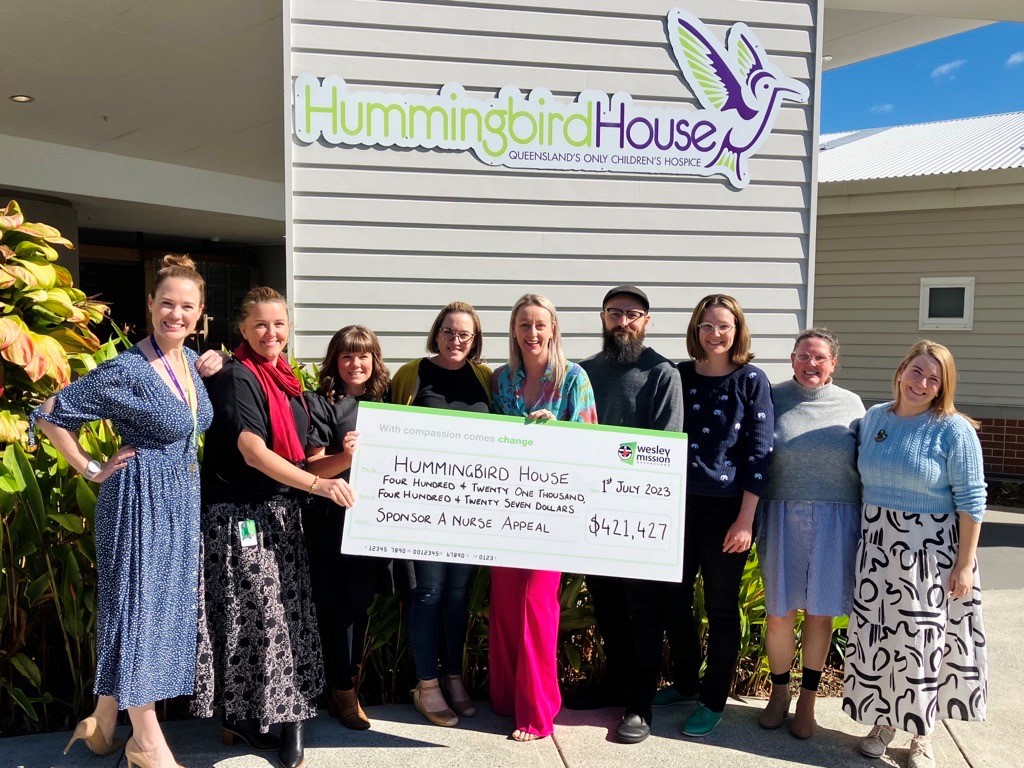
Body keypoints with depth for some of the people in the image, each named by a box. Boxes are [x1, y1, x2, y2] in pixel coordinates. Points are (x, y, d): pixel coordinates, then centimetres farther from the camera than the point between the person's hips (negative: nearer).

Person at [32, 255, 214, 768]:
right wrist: (92, 470, -9)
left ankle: (104, 724, 31)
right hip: (140, 500, -8)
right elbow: (50, 416, -12)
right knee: (138, 606, 2)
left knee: (164, 607, 14)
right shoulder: (127, 370, -17)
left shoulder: (190, 361, 5)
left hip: (183, 499, 8)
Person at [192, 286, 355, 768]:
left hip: (281, 514, 8)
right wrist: (317, 484, -23)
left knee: (287, 616, 9)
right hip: (241, 517, -7)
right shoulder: (236, 377, -11)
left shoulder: (286, 381, 13)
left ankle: (285, 717, 19)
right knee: (253, 618, 0)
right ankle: (241, 718, 17)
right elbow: (254, 453, -19)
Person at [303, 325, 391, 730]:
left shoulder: (383, 401, 11)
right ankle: (343, 693, 14)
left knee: (361, 601, 12)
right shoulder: (321, 403, -4)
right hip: (333, 517, -5)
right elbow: (313, 466, -8)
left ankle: (350, 683, 27)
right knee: (338, 603, 0)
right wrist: (344, 457, -26)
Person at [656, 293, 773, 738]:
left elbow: (758, 452, -7)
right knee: (673, 599, 11)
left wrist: (745, 520, -11)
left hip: (726, 509, -3)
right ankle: (685, 683, 33)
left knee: (721, 607, 7)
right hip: (678, 503, 3)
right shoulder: (678, 376, 4)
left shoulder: (751, 380, -5)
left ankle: (713, 701, 24)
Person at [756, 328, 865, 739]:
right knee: (779, 612, 6)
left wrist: (865, 526, 8)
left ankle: (808, 699, 26)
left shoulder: (850, 404, 5)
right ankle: (779, 692, 28)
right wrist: (750, 518, 1)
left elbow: (864, 466, 10)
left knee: (820, 612, 8)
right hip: (782, 515, -1)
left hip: (835, 519, 1)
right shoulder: (773, 398, 1)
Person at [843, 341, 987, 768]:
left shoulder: (954, 430, -10)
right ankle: (882, 721, 29)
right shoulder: (874, 417, 4)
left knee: (923, 639, 6)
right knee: (877, 635, 10)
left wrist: (966, 562, -11)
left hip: (931, 551, -4)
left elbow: (970, 500, -9)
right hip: (877, 546, 4)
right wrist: (861, 536, 9)